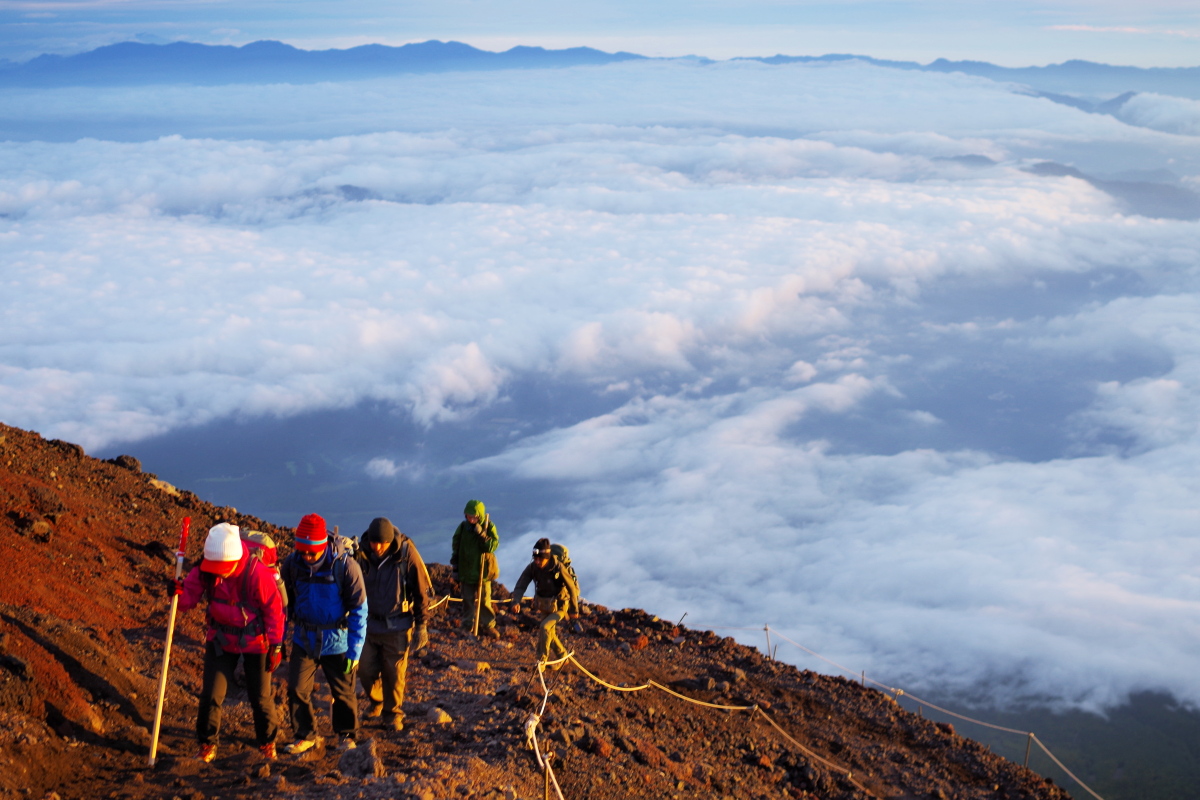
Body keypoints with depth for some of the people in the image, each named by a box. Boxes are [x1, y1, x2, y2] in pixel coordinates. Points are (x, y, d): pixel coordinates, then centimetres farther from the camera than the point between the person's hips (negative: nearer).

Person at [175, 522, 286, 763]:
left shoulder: (257, 573, -25)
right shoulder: (204, 570, -15)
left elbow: (274, 609, -15)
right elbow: (189, 598, -11)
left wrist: (276, 646, -10)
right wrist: (179, 592, -35)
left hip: (254, 642, -3)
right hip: (220, 640, 3)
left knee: (260, 697, 8)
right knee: (211, 694, 0)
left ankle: (267, 743, 30)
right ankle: (207, 744, 20)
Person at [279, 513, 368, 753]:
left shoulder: (346, 566, -19)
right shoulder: (292, 564, -10)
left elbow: (359, 610, -12)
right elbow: (284, 602, 4)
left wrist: (354, 651, -12)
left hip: (336, 642, -2)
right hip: (304, 640, 2)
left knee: (343, 692, 9)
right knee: (297, 689, 0)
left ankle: (347, 735, 32)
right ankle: (305, 735, 21)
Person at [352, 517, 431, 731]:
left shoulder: (406, 553, -14)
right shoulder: (361, 553, -11)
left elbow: (421, 591, -6)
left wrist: (420, 625, -5)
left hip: (397, 626, -2)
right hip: (368, 623, 2)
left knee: (394, 673, 4)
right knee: (366, 670, 7)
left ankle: (393, 713, 23)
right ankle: (376, 703, 35)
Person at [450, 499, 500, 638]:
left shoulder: (489, 526, -10)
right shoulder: (463, 527, -5)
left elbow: (493, 546, -17)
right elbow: (455, 548, 4)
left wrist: (481, 534, -29)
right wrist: (455, 569, 6)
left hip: (483, 570, -2)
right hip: (466, 571, 2)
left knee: (485, 599, 6)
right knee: (467, 599, 10)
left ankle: (488, 625, 18)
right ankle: (468, 626, 21)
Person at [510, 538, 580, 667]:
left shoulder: (559, 569, -26)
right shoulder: (532, 567, -15)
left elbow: (572, 588, -16)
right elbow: (521, 585, -18)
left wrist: (574, 610, -9)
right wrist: (516, 602, -37)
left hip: (559, 607, -6)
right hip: (544, 606, 6)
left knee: (544, 627, -23)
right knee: (549, 633, 17)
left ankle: (541, 660, -13)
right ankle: (562, 656, 40)